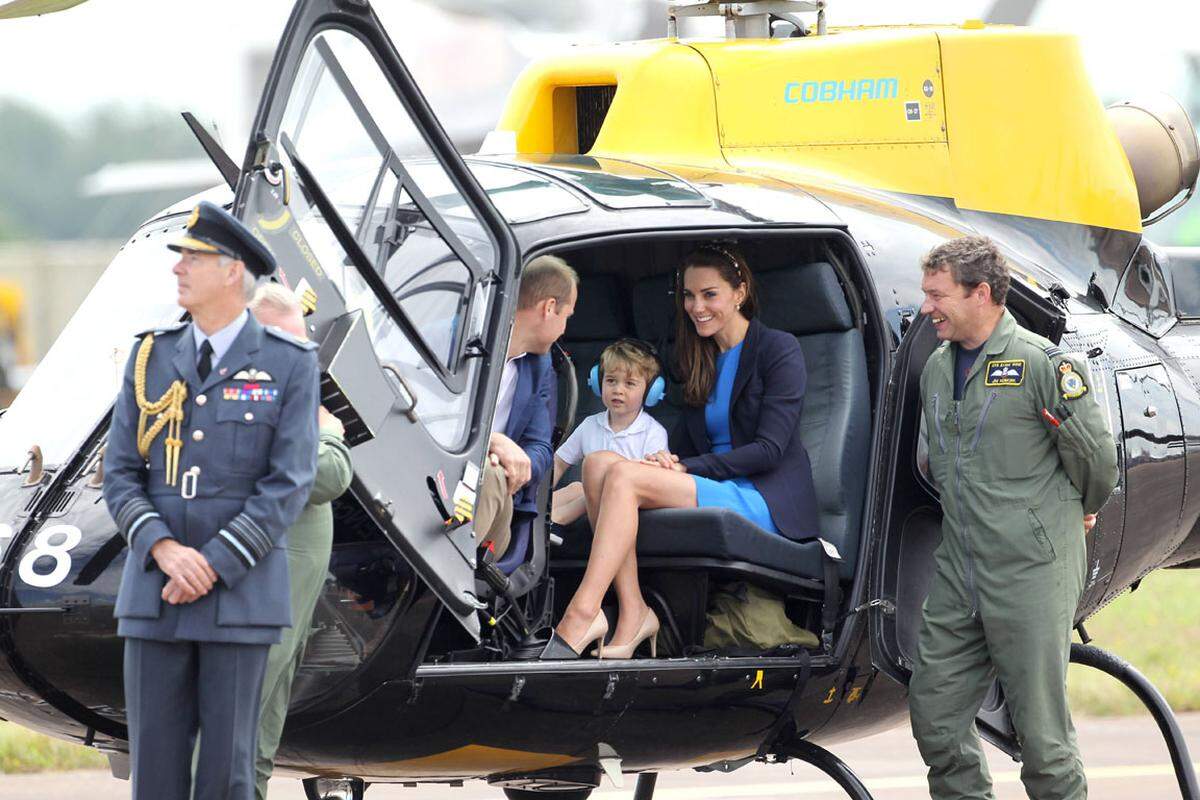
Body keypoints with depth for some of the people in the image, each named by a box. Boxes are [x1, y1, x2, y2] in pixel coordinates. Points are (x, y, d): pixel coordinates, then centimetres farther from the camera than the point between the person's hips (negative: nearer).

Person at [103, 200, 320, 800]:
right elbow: (120, 475, 5)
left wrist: (213, 566, -16)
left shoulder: (289, 365, -2)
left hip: (242, 592, -3)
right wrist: (165, 550, -13)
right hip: (152, 594, 3)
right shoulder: (151, 358, 8)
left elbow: (289, 485, -8)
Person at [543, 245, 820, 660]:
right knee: (599, 463, -17)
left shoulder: (779, 351, 0)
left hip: (768, 502, -7)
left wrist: (685, 468, -14)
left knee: (623, 476, -26)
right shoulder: (703, 362, 22)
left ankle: (581, 617, -36)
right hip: (717, 493, 7)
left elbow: (769, 449, -10)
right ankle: (632, 614, -28)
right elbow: (687, 448, 18)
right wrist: (668, 463, -7)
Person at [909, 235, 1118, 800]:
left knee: (1041, 729, -4)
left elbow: (1096, 458, -2)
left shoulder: (1042, 364, -9)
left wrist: (1078, 513, 14)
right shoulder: (937, 369, 13)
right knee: (934, 714, 4)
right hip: (958, 572, 7)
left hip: (1032, 572, -7)